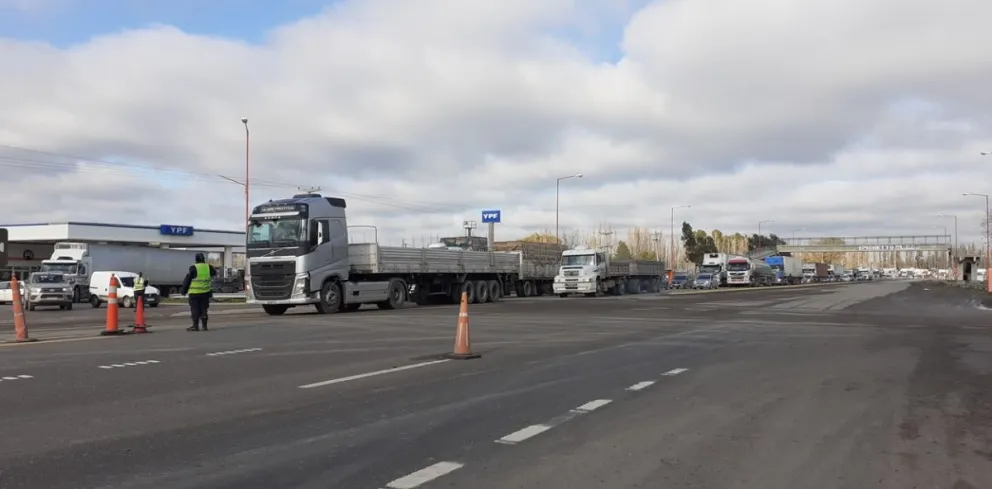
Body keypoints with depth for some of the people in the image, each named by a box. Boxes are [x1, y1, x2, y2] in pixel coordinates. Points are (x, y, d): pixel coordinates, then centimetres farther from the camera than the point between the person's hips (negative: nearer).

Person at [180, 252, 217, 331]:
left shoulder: (193, 268, -10)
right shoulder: (209, 267, 2)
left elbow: (187, 280, -7)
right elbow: (214, 273, 23)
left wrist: (184, 291, 1)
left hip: (194, 293, -4)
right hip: (205, 292, 4)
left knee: (195, 310, 2)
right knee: (203, 309, 11)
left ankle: (195, 326, 2)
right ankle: (204, 326, 11)